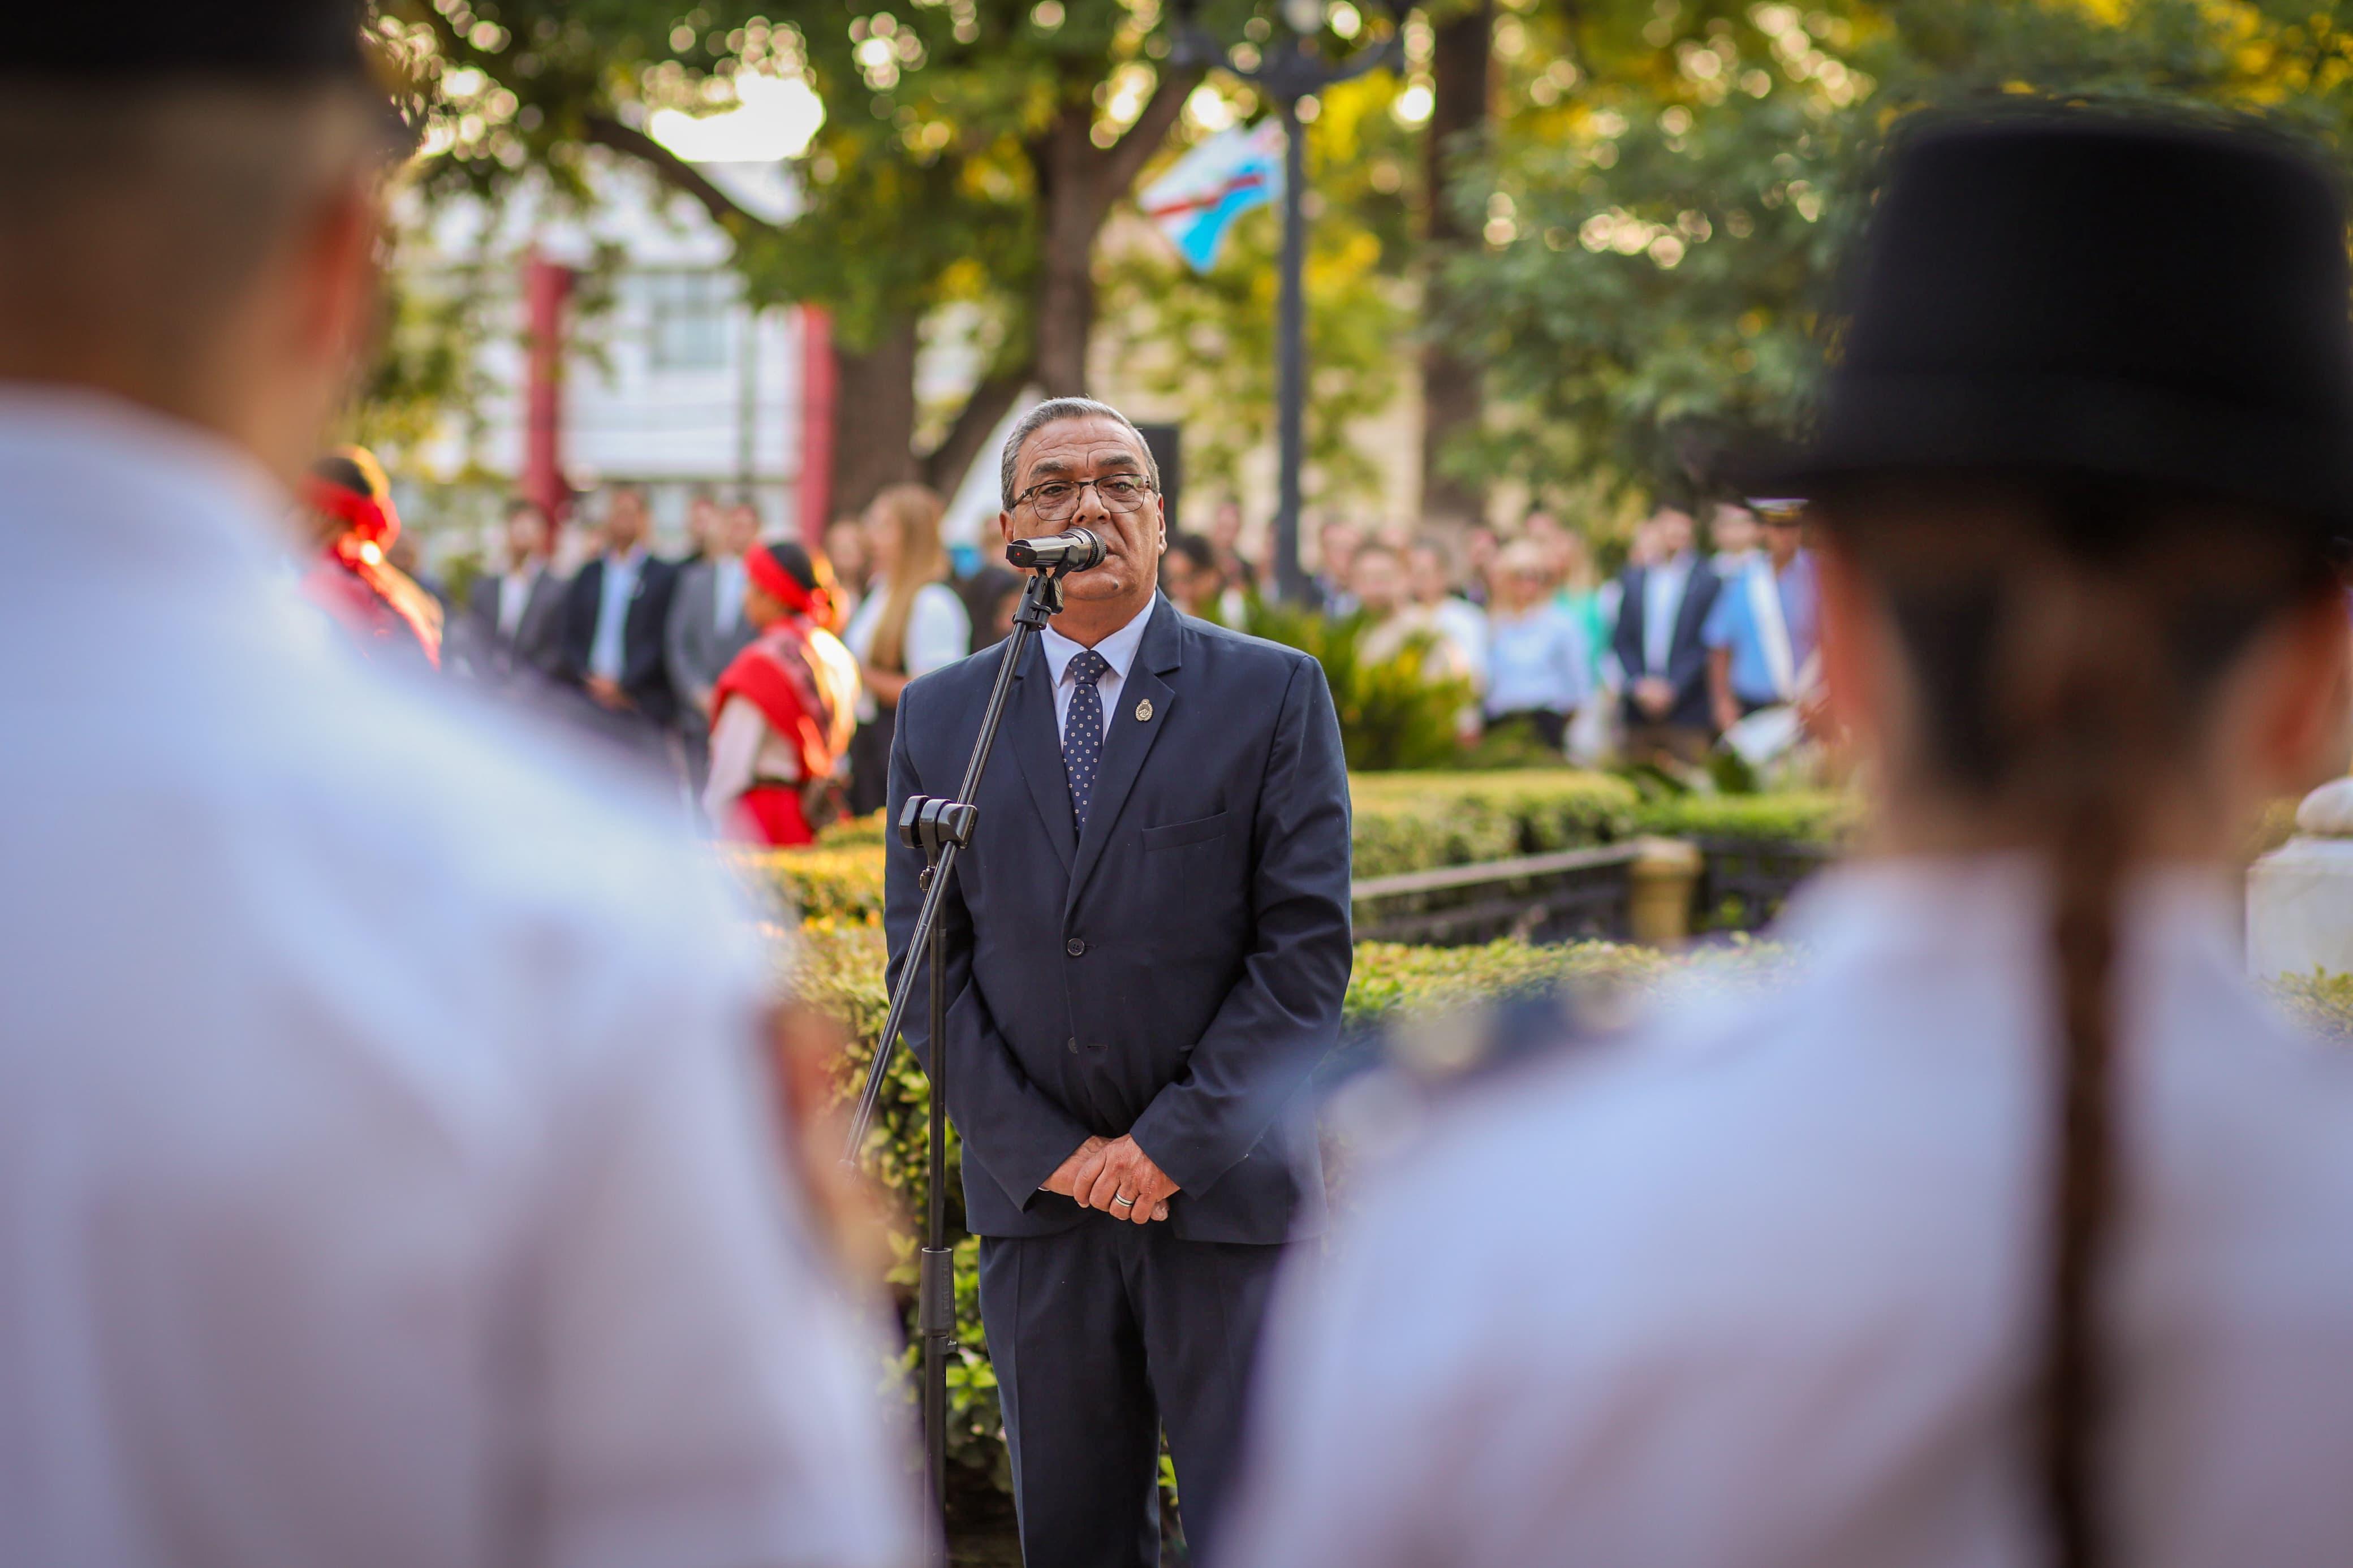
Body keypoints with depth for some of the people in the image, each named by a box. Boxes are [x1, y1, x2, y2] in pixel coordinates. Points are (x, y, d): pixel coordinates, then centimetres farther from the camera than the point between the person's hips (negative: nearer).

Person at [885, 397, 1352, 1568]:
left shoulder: (1274, 696, 1)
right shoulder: (940, 718, 8)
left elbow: (1307, 951, -5)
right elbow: (926, 964, 5)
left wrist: (1172, 1143, -11)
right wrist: (1044, 1152, -6)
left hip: (1229, 1196, -2)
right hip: (1034, 1203, 3)